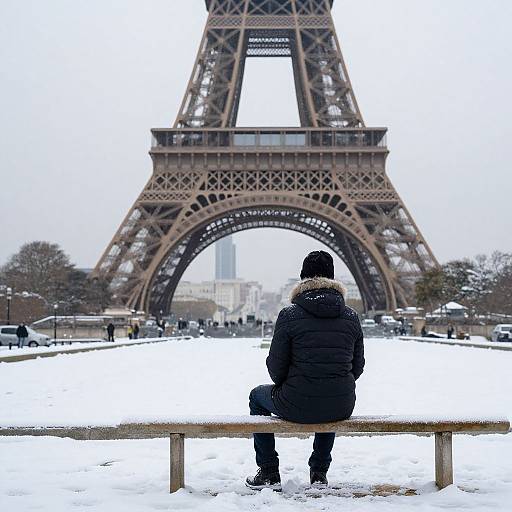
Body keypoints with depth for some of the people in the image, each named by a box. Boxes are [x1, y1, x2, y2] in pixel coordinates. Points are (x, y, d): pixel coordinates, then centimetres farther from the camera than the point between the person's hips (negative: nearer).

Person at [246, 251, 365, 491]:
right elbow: (357, 367, 7)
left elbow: (276, 368, -6)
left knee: (257, 396, 28)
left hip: (297, 407, -3)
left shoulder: (289, 315, -10)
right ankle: (319, 472, 39)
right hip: (342, 408, 4)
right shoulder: (351, 316, 1)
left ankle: (269, 473, 29)